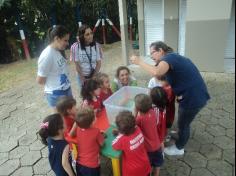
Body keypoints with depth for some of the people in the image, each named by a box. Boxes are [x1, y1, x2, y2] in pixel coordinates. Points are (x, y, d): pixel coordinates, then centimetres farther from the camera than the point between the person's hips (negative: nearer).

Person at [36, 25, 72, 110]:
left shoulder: (59, 51, 0)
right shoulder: (47, 56, -23)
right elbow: (40, 80, -15)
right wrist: (52, 85, 1)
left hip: (67, 90, 7)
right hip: (56, 94, -7)